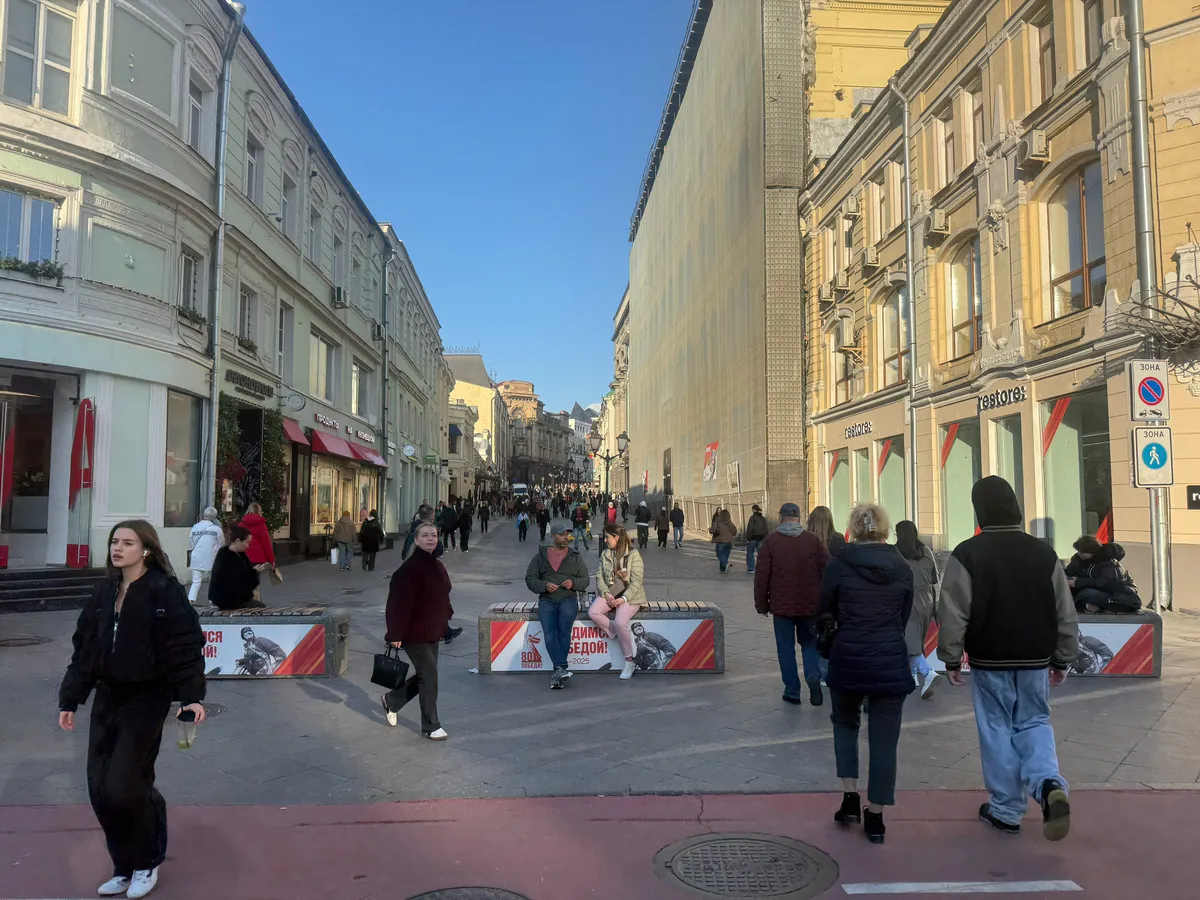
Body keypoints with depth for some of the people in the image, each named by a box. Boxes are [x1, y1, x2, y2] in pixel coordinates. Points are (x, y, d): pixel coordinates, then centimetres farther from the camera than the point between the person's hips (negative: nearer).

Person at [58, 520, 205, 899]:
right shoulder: (104, 593, 7)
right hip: (107, 698, 7)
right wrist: (70, 699, 11)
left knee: (123, 788, -6)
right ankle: (125, 866, 25)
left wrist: (192, 695, -24)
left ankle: (147, 862, 19)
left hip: (146, 700, -7)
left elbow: (184, 646, -16)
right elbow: (84, 648, 13)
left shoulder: (165, 591, -13)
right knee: (99, 790, 7)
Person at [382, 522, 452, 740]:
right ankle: (431, 726, 12)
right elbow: (399, 602, -21)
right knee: (429, 676, -3)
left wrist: (445, 620, 15)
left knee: (425, 675, 16)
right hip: (415, 633, -9)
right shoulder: (410, 567, -18)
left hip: (432, 632, 9)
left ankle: (391, 700, 38)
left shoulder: (437, 565, 9)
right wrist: (396, 634, -22)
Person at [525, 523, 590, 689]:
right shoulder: (540, 556, 14)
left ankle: (558, 672, -21)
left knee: (564, 630, -24)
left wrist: (573, 582, -9)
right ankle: (561, 669, -29)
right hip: (546, 599, 0)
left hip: (568, 598, 0)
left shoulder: (575, 557, 16)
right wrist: (544, 585, -11)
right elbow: (530, 579, 8)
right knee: (549, 632, -24)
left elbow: (585, 580, 12)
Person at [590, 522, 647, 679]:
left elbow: (636, 582, -11)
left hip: (629, 596, -6)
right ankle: (622, 635, -9)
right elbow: (599, 576, 6)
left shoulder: (633, 554, -7)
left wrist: (623, 599, -21)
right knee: (593, 613, -24)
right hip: (609, 594, 6)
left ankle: (629, 661, -11)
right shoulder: (605, 554, 11)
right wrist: (606, 593, -11)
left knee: (620, 622, -30)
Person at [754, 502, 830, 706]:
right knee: (809, 643, 16)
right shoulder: (813, 540, -2)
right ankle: (814, 677, -5)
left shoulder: (771, 540, -6)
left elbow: (761, 575, -7)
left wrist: (761, 604, 2)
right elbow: (827, 570, -3)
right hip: (810, 605, 2)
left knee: (786, 648, 8)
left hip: (782, 605, -2)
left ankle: (792, 690, 10)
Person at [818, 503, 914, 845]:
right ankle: (875, 817, 14)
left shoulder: (838, 564, -10)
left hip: (848, 661, -1)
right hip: (891, 663, 1)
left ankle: (850, 798, 15)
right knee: (884, 739, 8)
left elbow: (823, 611, 0)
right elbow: (905, 617, 6)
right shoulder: (903, 569, -2)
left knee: (845, 724, 22)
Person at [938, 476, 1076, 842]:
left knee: (997, 731, 9)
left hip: (990, 661, -3)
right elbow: (1066, 614, 5)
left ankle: (1006, 810, 17)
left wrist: (951, 659, -2)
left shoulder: (967, 554, -12)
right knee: (1034, 723, 17)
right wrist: (1062, 659, 15)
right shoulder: (1043, 552, -1)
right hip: (1035, 661, 3)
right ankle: (1050, 784, -7)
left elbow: (953, 613, -13)